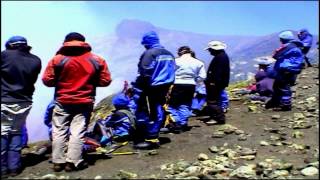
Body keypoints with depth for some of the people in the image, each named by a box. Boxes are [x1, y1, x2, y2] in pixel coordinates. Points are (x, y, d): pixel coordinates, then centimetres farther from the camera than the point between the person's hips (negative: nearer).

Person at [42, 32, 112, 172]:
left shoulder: (58, 59, -3)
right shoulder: (96, 60, 0)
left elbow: (47, 80, -2)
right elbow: (105, 81, 3)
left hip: (63, 102, 0)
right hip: (85, 102, 1)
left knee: (59, 131, 10)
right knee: (78, 132, 3)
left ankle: (58, 161, 14)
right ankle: (73, 162, 4)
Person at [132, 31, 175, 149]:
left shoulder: (149, 53, -11)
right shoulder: (169, 54, 16)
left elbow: (144, 73, -19)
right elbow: (171, 72, 19)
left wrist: (137, 86, -12)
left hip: (151, 88, -9)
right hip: (164, 87, 9)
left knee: (145, 113, -4)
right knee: (158, 111, 14)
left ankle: (150, 139, -4)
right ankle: (154, 136, 22)